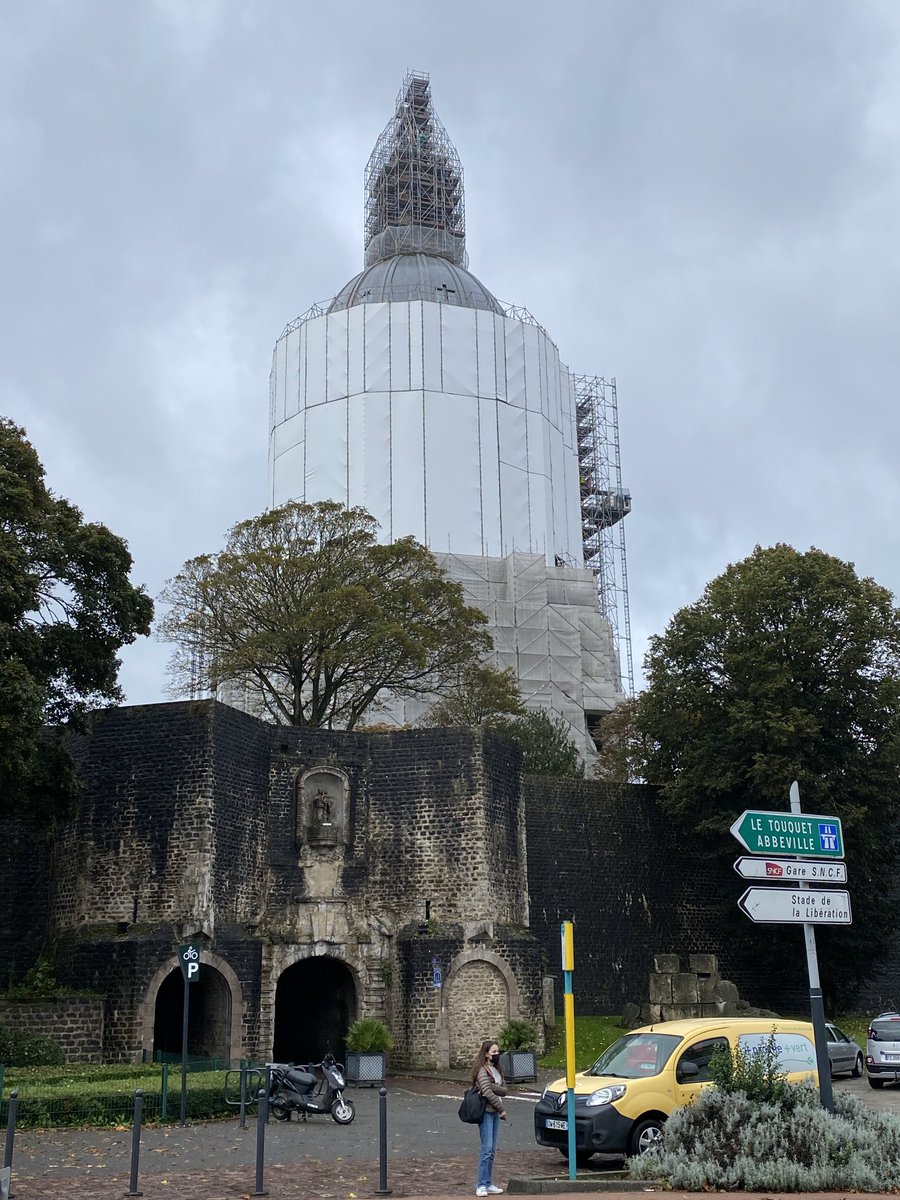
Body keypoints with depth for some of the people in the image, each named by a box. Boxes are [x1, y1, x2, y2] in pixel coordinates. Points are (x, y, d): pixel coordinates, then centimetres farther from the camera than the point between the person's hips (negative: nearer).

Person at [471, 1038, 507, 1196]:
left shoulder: (496, 1070, 16)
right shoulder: (482, 1070, -10)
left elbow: (504, 1091, 6)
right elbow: (488, 1092, -17)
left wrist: (493, 1087, -14)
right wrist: (502, 1109, -11)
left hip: (495, 1113, 8)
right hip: (486, 1112, -8)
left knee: (492, 1150, 9)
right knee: (487, 1149, -11)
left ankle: (488, 1184, 15)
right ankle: (481, 1185, -7)